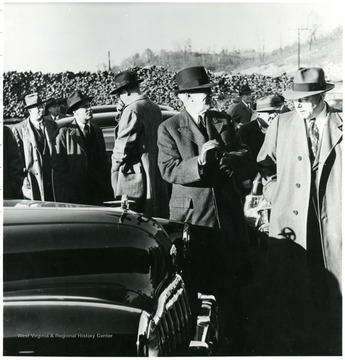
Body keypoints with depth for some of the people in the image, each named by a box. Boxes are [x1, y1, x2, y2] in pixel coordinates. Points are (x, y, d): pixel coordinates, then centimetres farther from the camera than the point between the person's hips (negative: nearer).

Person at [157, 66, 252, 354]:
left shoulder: (224, 122, 10)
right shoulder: (169, 128, -3)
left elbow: (245, 154, 9)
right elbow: (168, 170, -13)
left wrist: (230, 157, -14)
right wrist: (198, 162, -28)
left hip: (227, 212, 4)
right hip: (191, 214, -3)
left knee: (231, 282, 10)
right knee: (190, 281, 5)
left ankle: (234, 341, 24)